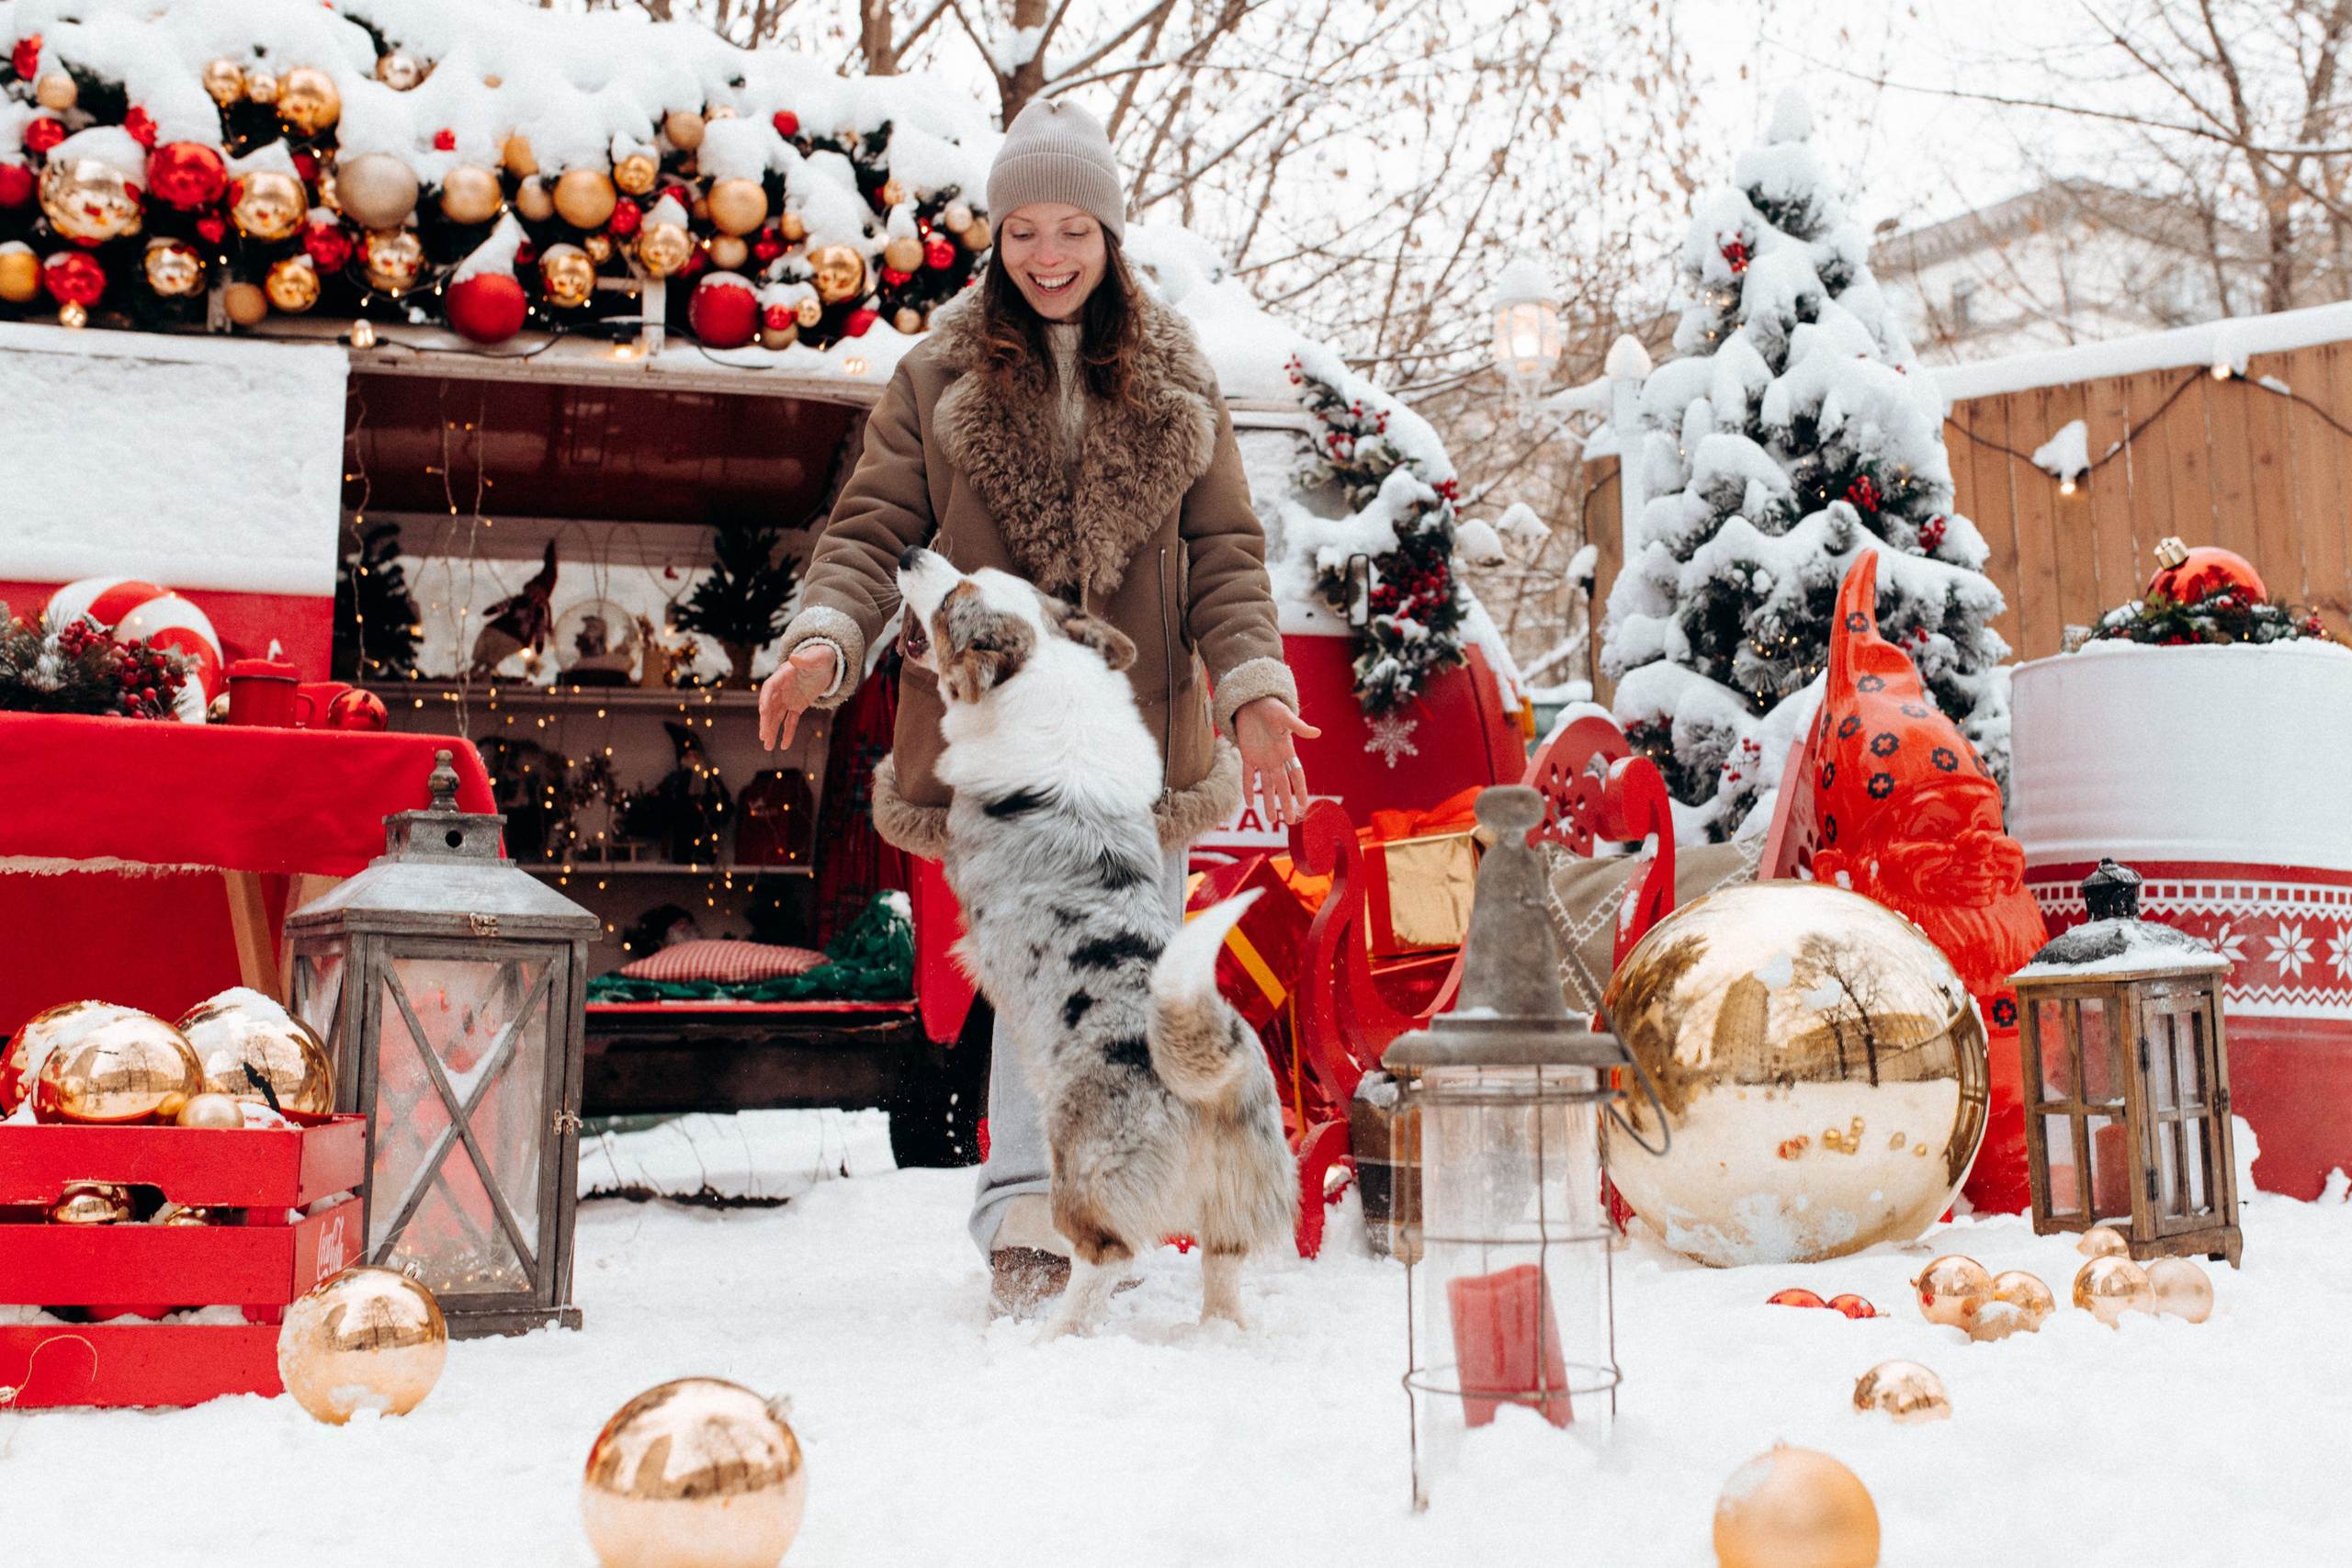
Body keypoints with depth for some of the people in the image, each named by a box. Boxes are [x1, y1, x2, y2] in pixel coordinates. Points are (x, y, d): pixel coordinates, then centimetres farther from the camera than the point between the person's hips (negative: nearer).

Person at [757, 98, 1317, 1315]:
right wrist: (823, 641, -17)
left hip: (1141, 729, 2)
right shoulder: (939, 377, 6)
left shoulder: (1174, 382, 11)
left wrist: (1254, 687, -4)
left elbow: (1224, 551, 10)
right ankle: (1023, 1211, -11)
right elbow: (874, 529, 2)